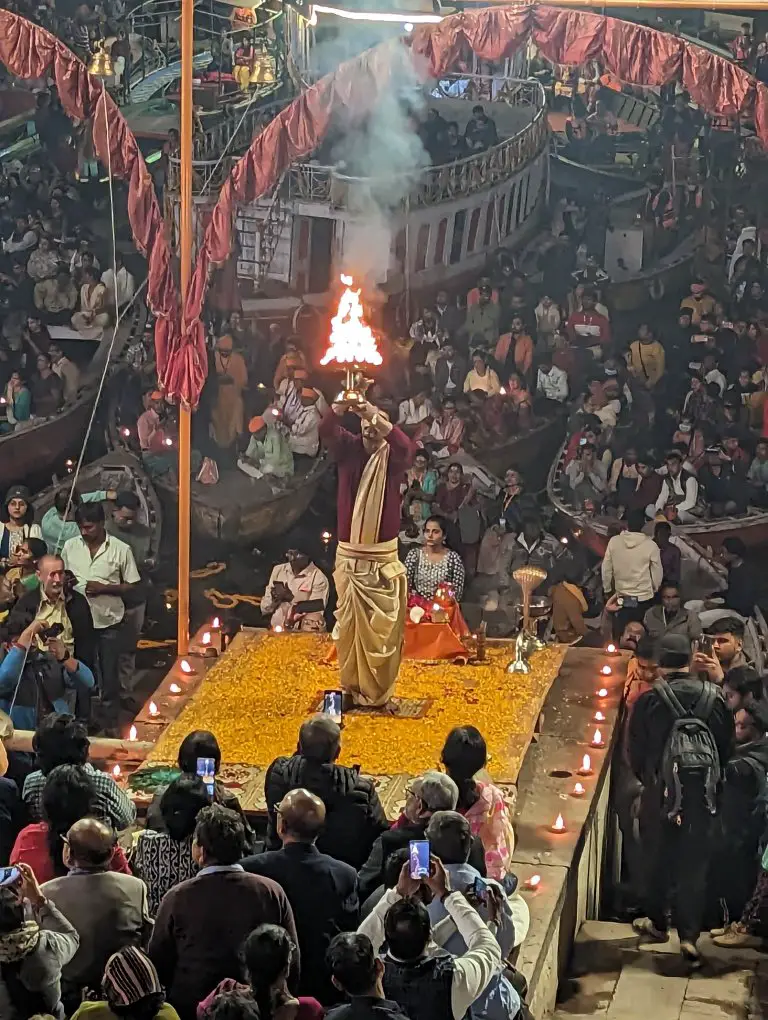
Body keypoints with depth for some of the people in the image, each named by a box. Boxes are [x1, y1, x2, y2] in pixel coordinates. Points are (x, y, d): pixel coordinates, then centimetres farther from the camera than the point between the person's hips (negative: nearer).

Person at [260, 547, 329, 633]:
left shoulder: (319, 578, -4)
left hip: (304, 634, -3)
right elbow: (265, 608, 11)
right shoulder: (278, 570, 11)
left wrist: (290, 597, -14)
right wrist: (274, 598, -8)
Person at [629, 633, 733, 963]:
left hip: (661, 791, -1)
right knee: (695, 864, 5)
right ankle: (689, 935, -1)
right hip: (703, 792, 1)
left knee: (658, 858, 16)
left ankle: (657, 923, 29)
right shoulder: (714, 697, -3)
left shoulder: (649, 700, -9)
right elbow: (726, 746, 4)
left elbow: (636, 752, -2)